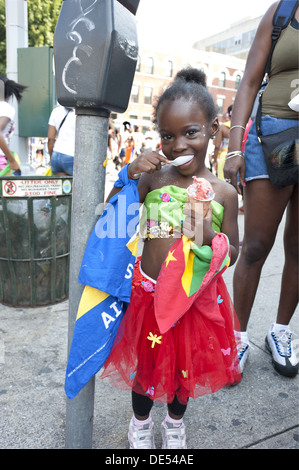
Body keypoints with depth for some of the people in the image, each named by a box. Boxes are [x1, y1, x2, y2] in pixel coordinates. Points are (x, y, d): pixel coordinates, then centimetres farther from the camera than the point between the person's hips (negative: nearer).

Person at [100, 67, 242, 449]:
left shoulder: (223, 192, -8)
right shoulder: (153, 178, -7)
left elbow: (232, 255, -2)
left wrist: (210, 237, -23)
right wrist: (128, 175, -16)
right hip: (148, 291, 0)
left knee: (185, 365, 22)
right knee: (145, 363, 20)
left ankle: (175, 423, 53)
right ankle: (141, 423, 50)